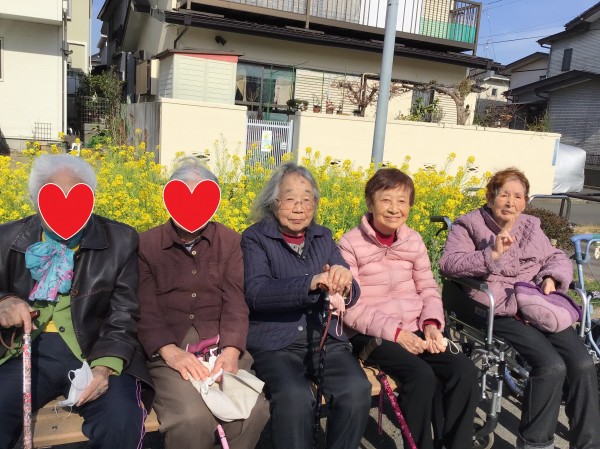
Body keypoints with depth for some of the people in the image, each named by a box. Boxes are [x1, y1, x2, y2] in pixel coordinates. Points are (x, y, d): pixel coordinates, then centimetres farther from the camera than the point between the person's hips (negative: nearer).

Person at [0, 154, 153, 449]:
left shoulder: (121, 241, -1)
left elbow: (123, 316, -3)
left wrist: (105, 367, -18)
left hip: (96, 352, -1)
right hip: (28, 353, 2)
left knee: (121, 420, -27)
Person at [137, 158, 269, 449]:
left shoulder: (230, 242, 8)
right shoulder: (146, 245, 4)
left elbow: (236, 301, -1)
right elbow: (145, 307, -5)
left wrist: (231, 350, -18)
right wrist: (171, 352, -22)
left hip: (221, 345, 2)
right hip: (167, 349, -1)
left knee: (253, 410, -23)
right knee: (193, 417, -29)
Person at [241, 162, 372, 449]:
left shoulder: (323, 237, 13)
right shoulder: (255, 238, 0)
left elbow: (351, 297, 7)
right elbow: (256, 293, -16)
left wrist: (344, 285, -18)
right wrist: (311, 283, -29)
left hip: (325, 338, 4)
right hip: (275, 341, -3)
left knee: (357, 390, -22)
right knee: (294, 397, -31)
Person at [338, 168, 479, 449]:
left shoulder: (414, 240, 8)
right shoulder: (351, 243, -8)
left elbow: (428, 289, 12)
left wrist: (431, 323, -8)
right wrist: (394, 331, -19)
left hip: (414, 332, 5)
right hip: (372, 335, -5)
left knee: (465, 370, -17)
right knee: (422, 375, -29)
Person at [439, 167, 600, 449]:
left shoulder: (531, 227, 20)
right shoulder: (469, 225, 2)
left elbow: (557, 258, 20)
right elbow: (449, 263, -12)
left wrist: (552, 278, -2)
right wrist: (491, 255, -22)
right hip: (500, 310, -6)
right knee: (552, 365, -23)